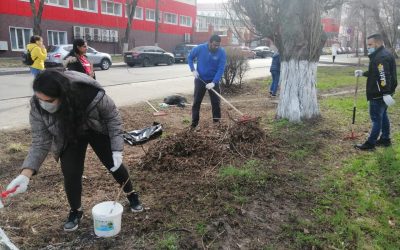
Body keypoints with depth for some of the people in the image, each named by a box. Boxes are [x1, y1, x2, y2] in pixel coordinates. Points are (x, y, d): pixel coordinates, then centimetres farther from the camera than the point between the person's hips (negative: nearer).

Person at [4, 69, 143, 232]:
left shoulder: (91, 94, -40)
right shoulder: (37, 108, -31)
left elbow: (112, 117, -23)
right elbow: (40, 143, -24)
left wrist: (117, 150, -25)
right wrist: (25, 174, -36)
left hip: (97, 130, -1)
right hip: (69, 137, 2)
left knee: (114, 164, 5)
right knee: (70, 173, -9)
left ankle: (131, 195, 32)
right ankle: (75, 211, 19)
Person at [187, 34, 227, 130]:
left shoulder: (222, 52, -15)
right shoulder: (199, 48, -13)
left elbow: (221, 69, -19)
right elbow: (190, 57, 4)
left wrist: (214, 82, -28)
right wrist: (193, 70, -9)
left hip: (213, 81, 0)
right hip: (200, 80, 0)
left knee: (216, 102, 5)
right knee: (196, 102, 3)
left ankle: (217, 122, 20)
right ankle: (194, 124, 11)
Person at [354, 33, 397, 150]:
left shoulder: (381, 57, -20)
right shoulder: (384, 54, 15)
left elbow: (383, 76, -29)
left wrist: (386, 93, -33)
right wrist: (363, 73, 19)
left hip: (379, 95, -11)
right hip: (382, 93, 11)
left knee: (376, 118, -4)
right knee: (383, 116, 19)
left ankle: (370, 143, 3)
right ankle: (385, 139, 30)